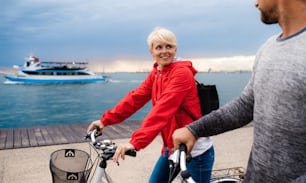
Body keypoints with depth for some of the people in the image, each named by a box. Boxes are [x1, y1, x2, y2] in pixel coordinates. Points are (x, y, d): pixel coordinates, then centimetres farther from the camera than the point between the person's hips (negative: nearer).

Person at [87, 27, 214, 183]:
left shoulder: (182, 73, -21)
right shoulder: (156, 73, 5)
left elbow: (162, 110, -32)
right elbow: (135, 98, 1)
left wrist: (136, 142, -38)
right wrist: (106, 120, -5)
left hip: (195, 151, -7)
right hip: (172, 147, 7)